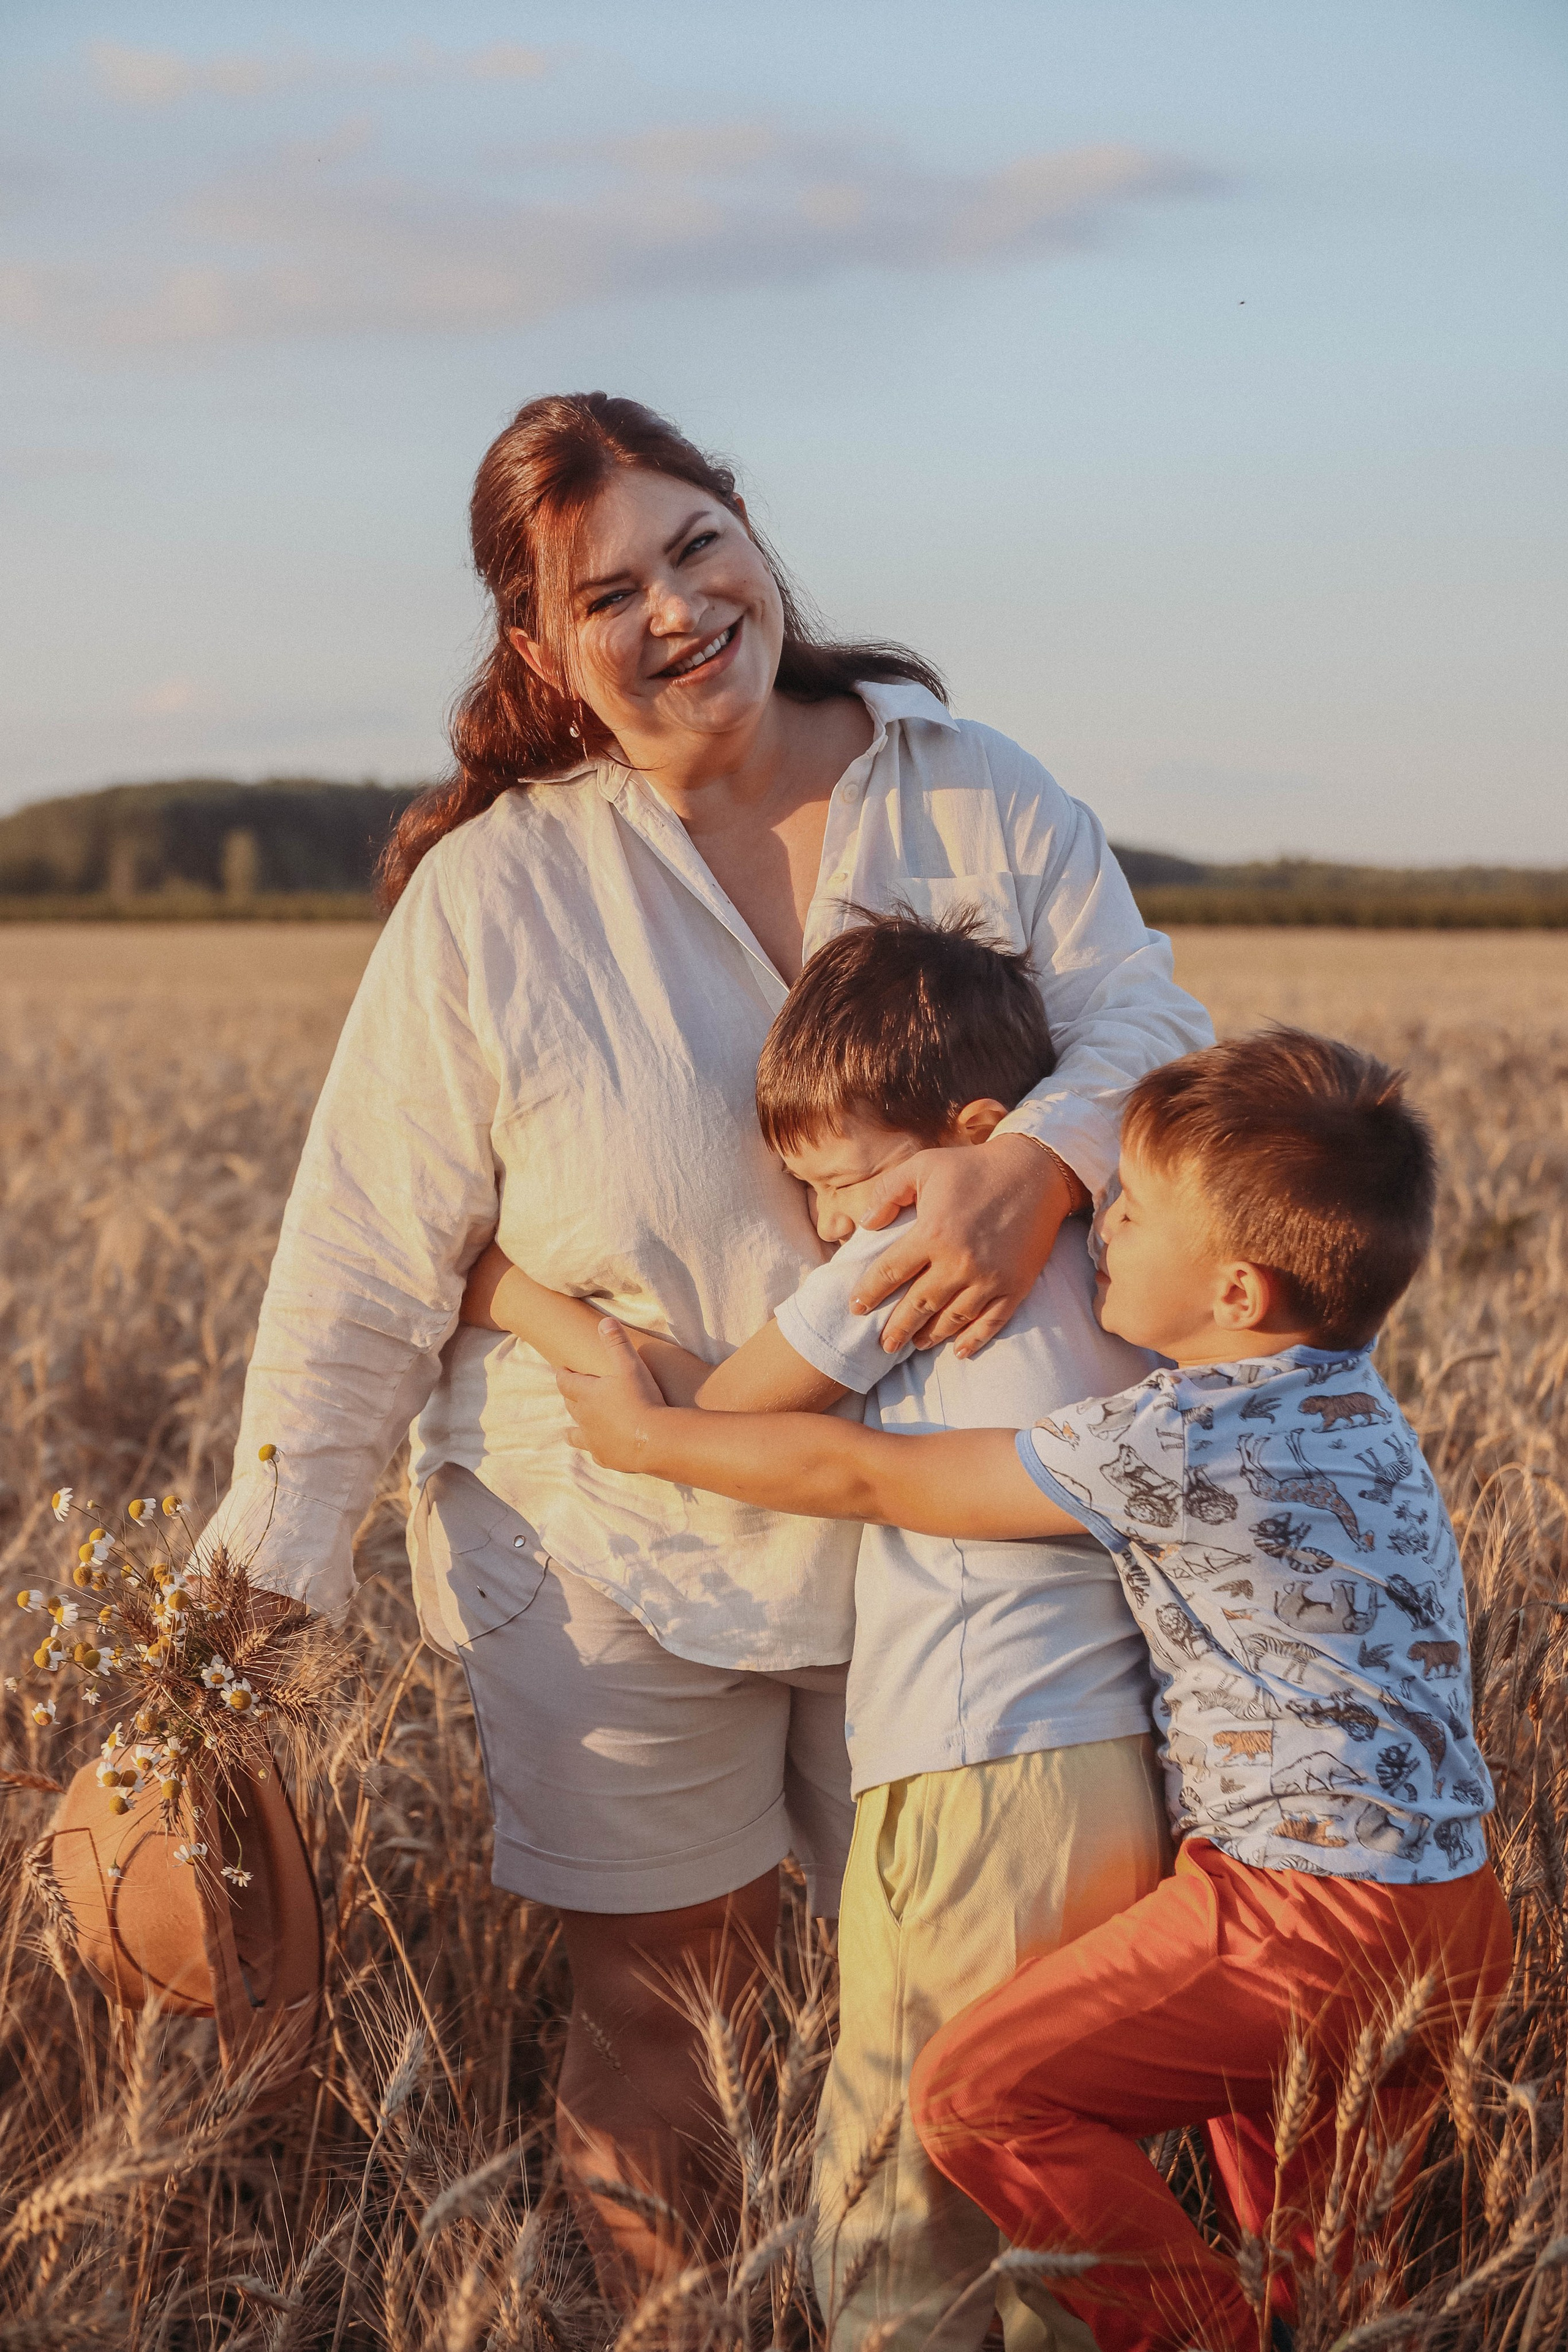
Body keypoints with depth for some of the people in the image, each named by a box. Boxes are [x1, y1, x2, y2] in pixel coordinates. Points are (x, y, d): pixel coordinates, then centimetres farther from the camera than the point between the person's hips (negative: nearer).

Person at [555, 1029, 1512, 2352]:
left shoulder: (1176, 1448, -21)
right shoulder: (1346, 1401, 6)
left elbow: (863, 1477, -13)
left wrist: (648, 1436, -1)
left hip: (1310, 1916, -10)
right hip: (1448, 1907, 10)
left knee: (976, 2096, -4)